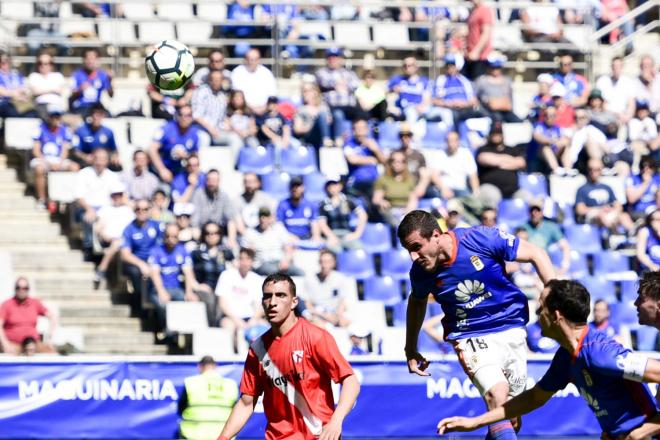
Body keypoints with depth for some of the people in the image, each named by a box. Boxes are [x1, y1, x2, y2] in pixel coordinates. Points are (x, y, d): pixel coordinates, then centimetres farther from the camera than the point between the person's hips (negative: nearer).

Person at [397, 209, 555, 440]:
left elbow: (536, 254, -7)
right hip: (470, 338, 0)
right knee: (496, 393, -28)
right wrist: (410, 350, 20)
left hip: (510, 328, 0)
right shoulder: (421, 272, -8)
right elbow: (417, 301, 17)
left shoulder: (481, 239, -18)